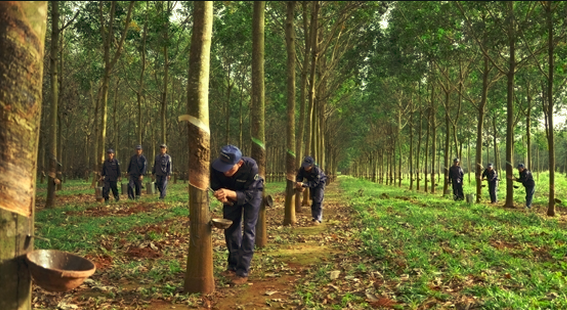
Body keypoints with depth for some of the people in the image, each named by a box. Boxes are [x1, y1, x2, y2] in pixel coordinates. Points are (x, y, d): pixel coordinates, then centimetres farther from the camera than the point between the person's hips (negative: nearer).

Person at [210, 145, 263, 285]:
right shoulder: (215, 167, -34)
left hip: (251, 194, -3)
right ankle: (233, 265, 24)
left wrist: (230, 193, -56)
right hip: (232, 195, 4)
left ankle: (243, 271, -4)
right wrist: (222, 196, -40)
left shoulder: (251, 166, -42)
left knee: (248, 229, -10)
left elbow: (248, 195, -38)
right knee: (230, 227, 6)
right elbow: (215, 187, -17)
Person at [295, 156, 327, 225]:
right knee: (313, 200, 9)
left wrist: (303, 184, -51)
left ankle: (318, 219, -19)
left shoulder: (317, 170, -39)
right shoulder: (302, 169, -25)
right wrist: (298, 184, -45)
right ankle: (314, 217, 19)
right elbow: (298, 178, -21)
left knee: (318, 200, -17)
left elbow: (314, 183, -39)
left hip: (320, 182, -5)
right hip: (312, 182, 5)